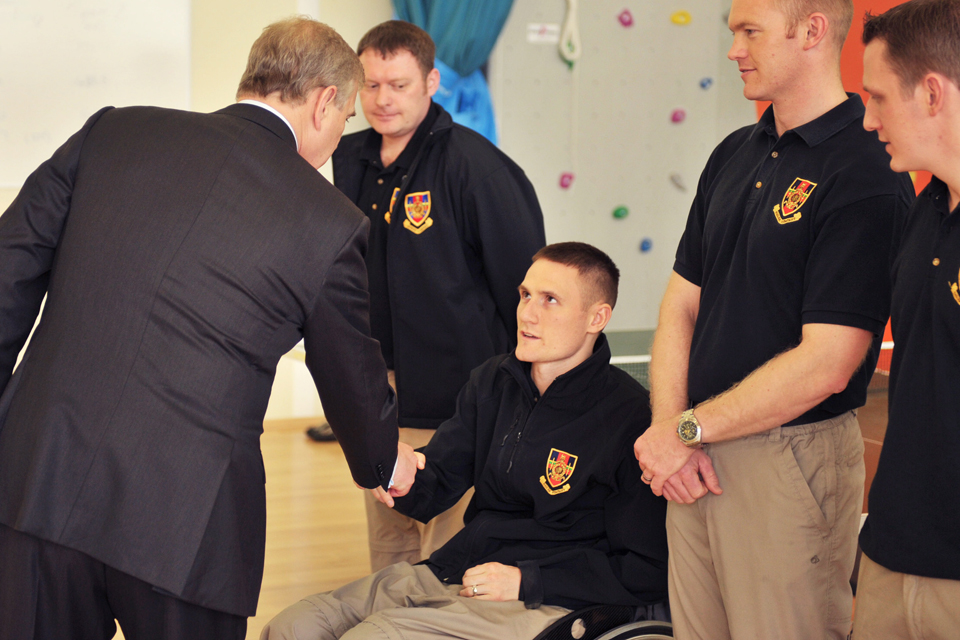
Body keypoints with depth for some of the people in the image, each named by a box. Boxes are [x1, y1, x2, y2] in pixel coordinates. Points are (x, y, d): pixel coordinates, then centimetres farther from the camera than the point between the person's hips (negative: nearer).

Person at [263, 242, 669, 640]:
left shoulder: (632, 419, -11)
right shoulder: (493, 380, 10)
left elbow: (649, 571, -11)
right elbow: (432, 493, 11)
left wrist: (526, 581, -13)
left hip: (541, 603, -6)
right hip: (449, 572, 6)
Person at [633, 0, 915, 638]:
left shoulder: (868, 175, -15)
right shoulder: (733, 156, 11)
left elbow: (825, 365, -19)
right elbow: (682, 303, 11)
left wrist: (687, 430, -12)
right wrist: (668, 433, -3)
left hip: (791, 460, -7)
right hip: (694, 463, 7)